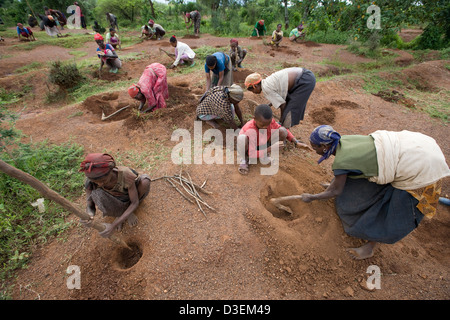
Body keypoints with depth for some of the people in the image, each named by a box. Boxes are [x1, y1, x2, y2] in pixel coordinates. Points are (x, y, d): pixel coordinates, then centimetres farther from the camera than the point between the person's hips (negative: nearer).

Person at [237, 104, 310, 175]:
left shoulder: (270, 121, -21)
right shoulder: (250, 129, -35)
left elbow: (283, 129, -2)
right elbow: (252, 154, -34)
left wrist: (296, 142, -14)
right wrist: (271, 149, -40)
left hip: (262, 146, 5)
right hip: (249, 149, -5)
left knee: (283, 131, -18)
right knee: (242, 138, -42)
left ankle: (265, 155, -2)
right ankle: (244, 159, -9)